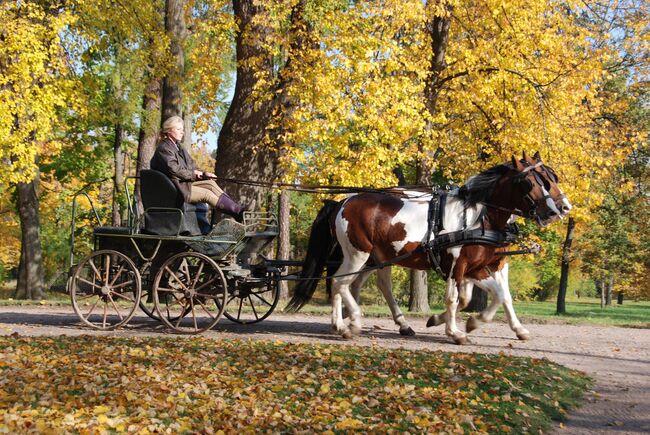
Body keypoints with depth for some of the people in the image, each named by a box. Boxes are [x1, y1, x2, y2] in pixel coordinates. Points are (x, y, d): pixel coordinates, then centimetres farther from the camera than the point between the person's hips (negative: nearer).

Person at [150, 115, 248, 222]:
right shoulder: (163, 148, -9)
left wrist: (204, 174, 0)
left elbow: (192, 167, 19)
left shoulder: (179, 148, 21)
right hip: (174, 188, -8)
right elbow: (173, 170, -20)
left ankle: (237, 208, -20)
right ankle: (237, 212, -23)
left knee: (210, 183, -10)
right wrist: (193, 173, -9)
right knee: (207, 193, -19)